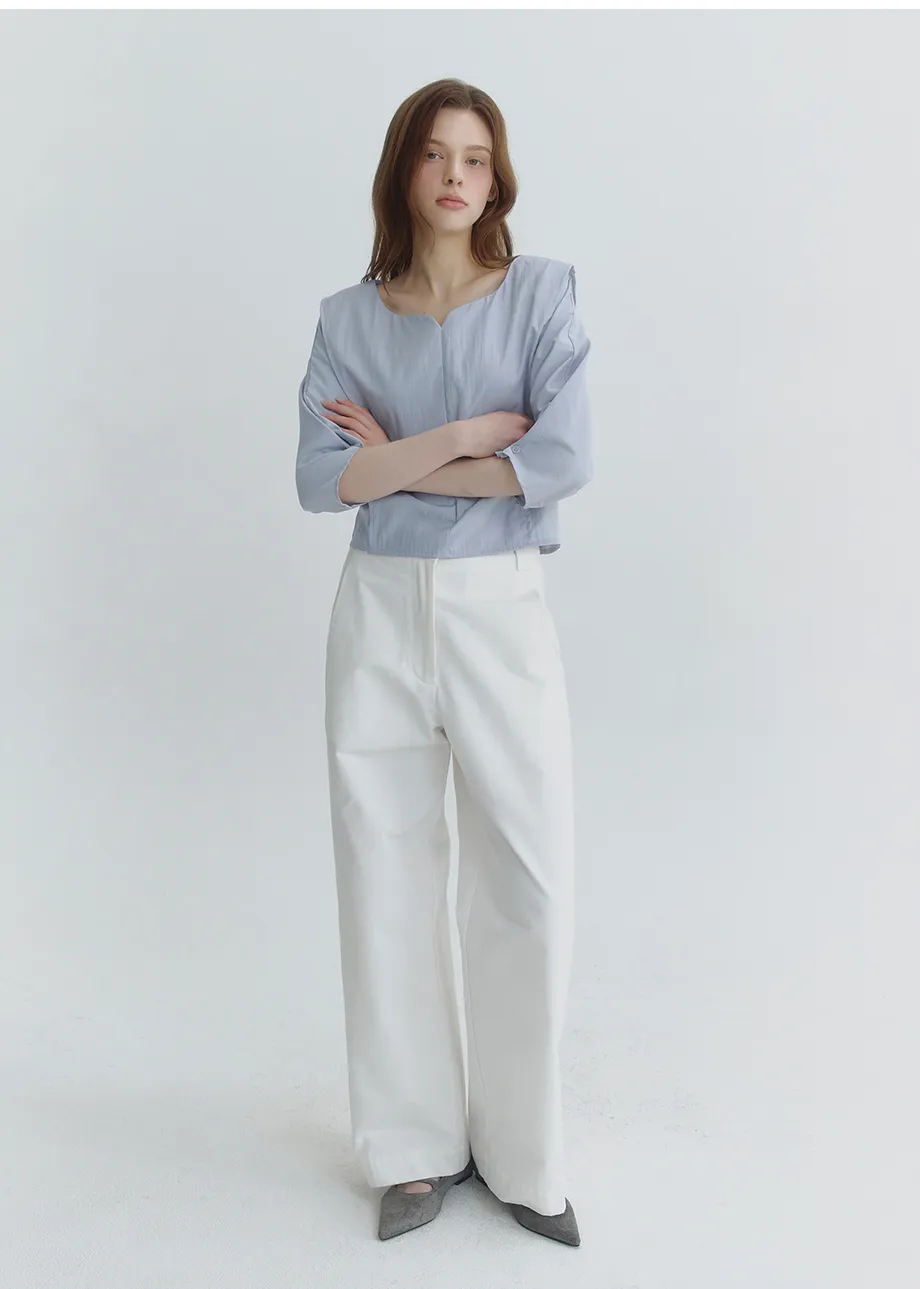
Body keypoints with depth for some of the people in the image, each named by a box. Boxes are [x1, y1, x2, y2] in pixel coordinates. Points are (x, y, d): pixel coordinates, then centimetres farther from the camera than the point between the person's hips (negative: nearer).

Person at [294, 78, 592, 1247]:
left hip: (502, 608, -1)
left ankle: (524, 1154, 20)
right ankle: (418, 1149, 24)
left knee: (529, 879, -1)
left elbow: (565, 461, -13)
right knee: (388, 878, 6)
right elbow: (319, 480, -6)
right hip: (380, 610, 2)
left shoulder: (541, 294, 1)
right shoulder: (348, 319, 6)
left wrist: (395, 463, -8)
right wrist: (465, 434, -13)